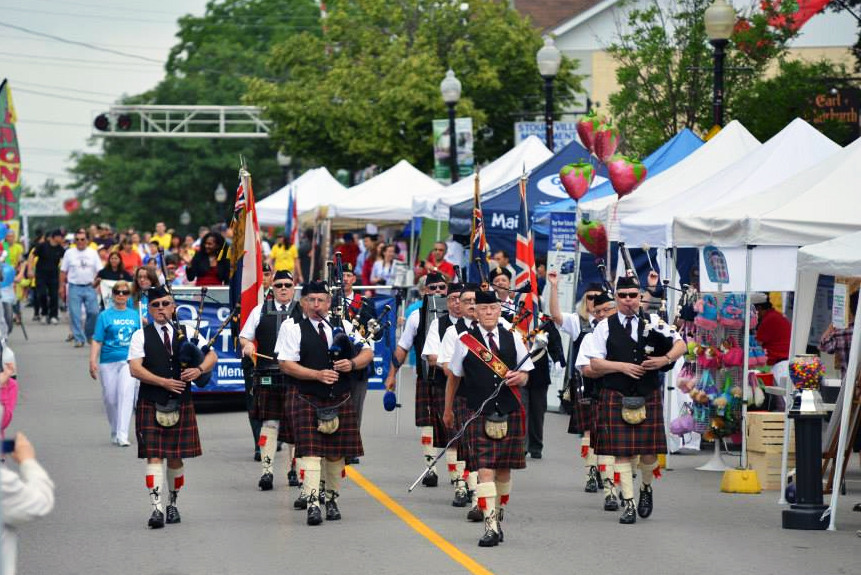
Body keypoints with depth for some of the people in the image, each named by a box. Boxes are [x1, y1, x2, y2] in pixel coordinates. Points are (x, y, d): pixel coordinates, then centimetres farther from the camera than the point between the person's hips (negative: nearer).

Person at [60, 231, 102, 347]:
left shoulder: (93, 253, 9)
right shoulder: (69, 253, 6)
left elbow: (99, 271, 8)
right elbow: (63, 271, 7)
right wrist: (62, 286, 2)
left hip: (89, 287, 1)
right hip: (74, 287, -1)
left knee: (94, 312, -6)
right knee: (75, 314, -4)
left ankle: (89, 334, 17)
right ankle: (79, 339, 1)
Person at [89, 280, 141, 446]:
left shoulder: (135, 315, 10)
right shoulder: (105, 316, 3)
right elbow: (97, 341, 0)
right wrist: (93, 361, -9)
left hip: (129, 361, 0)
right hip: (108, 362, 0)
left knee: (126, 394, -17)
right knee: (110, 399, 5)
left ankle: (122, 435, -20)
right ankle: (114, 432, 25)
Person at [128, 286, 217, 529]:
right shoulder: (141, 336, 2)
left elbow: (211, 355, 10)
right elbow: (135, 369, -8)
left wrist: (199, 369, -11)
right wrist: (164, 382, -15)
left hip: (181, 403, 2)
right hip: (150, 404, -2)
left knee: (175, 457, 7)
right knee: (154, 456, -10)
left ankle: (173, 504, 24)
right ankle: (157, 508, -14)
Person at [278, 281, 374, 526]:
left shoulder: (343, 327, 10)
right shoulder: (294, 330, -2)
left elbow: (368, 352, 10)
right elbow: (286, 364, -9)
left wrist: (352, 364, -12)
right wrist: (318, 375, -19)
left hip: (341, 402, 4)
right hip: (309, 402, -4)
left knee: (336, 455, 10)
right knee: (311, 453, -12)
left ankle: (332, 500, 24)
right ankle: (312, 504, -15)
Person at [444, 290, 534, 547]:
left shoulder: (512, 339, 7)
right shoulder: (465, 342, 1)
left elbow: (525, 376, 13)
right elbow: (454, 377, 13)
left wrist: (518, 378, -11)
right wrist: (448, 410, 20)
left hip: (510, 414, 3)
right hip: (480, 416, -3)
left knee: (504, 470, 10)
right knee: (485, 470, -12)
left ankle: (499, 518, 27)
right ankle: (490, 527, -16)